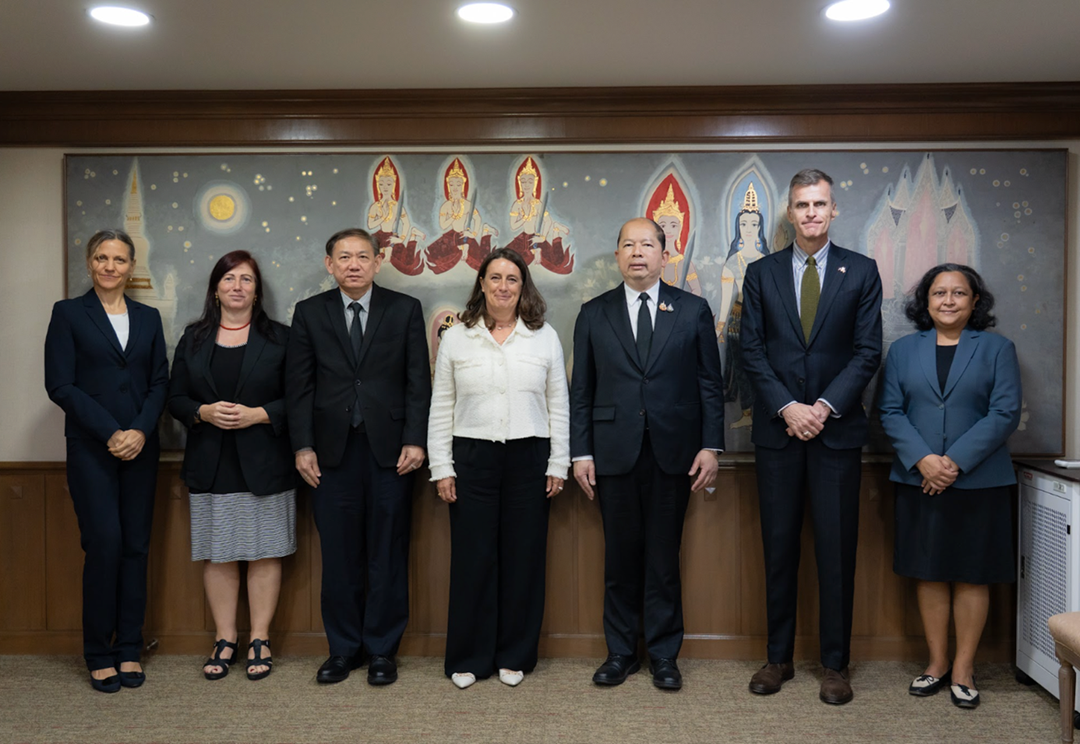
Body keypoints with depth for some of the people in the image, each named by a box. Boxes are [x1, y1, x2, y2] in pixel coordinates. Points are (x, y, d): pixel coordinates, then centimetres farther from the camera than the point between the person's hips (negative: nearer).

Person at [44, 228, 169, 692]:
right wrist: (109, 432, -12)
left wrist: (141, 431, -9)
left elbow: (160, 382, 8)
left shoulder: (148, 318, 12)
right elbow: (60, 384, -5)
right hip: (91, 448, -3)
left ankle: (129, 650, 14)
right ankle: (99, 655, 8)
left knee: (136, 546, 4)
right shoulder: (69, 313, 3)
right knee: (104, 543, -7)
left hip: (141, 446, 3)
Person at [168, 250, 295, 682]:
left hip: (263, 464, -2)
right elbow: (175, 398, 9)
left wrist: (257, 414, -15)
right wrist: (204, 412, -11)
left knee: (264, 552, 2)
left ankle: (260, 640, 13)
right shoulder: (194, 339, 10)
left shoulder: (278, 338, 3)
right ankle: (225, 639, 19)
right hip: (211, 465, 2)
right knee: (217, 554, 7)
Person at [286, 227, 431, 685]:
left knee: (387, 554, 5)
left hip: (389, 450, -1)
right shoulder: (310, 313, 8)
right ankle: (344, 648, 22)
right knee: (339, 556, 7)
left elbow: (418, 381, 1)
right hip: (332, 450, 1)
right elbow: (299, 386, 5)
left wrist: (415, 440, -7)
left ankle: (382, 650, 19)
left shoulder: (405, 310, 5)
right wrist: (303, 446, -2)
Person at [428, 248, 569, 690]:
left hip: (529, 458, 1)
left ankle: (515, 656, 21)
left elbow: (558, 405, 7)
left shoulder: (545, 337, 6)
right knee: (472, 557, 3)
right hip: (472, 458, 0)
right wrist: (441, 467, 0)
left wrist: (558, 464, 1)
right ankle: (469, 658, 18)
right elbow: (441, 408, 6)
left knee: (523, 557, 5)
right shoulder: (455, 338, 6)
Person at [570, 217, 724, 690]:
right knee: (620, 557, 8)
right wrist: (581, 453, 1)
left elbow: (710, 384, 5)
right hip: (614, 453, 1)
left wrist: (710, 446, -2)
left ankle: (664, 656, 20)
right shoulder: (594, 314, 8)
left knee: (663, 559, 6)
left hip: (672, 453, 0)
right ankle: (621, 652, 22)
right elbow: (581, 390, 6)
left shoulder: (693, 310, 6)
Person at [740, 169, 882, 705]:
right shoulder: (761, 273, 7)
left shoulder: (861, 272, 5)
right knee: (779, 549, 7)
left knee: (837, 550, 4)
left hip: (837, 430, -1)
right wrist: (787, 408, -10)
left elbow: (868, 351, -1)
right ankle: (779, 657, 20)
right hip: (777, 430, 1)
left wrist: (824, 407, -12)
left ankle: (835, 664, 17)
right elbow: (751, 350, 2)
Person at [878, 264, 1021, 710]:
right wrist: (922, 460, -14)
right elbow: (890, 411, 1)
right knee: (929, 572, 7)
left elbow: (1005, 414, -5)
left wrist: (956, 461, -15)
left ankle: (964, 667, 17)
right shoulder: (903, 350, 9)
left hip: (979, 481, -1)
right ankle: (936, 662, 20)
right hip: (918, 480, 2)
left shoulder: (997, 348, 4)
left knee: (972, 574, 5)